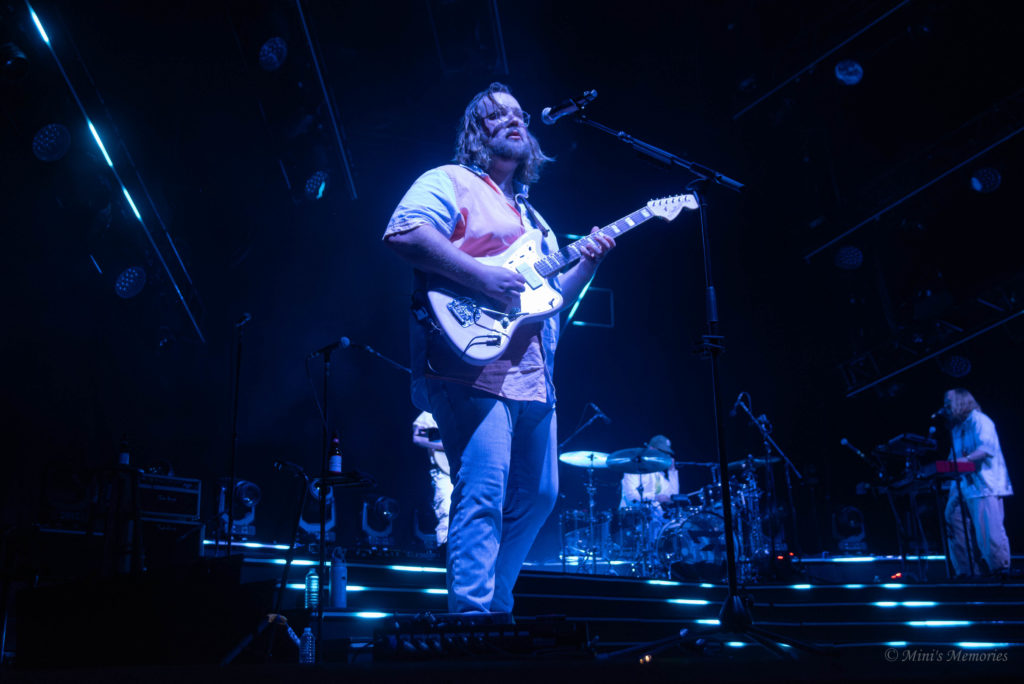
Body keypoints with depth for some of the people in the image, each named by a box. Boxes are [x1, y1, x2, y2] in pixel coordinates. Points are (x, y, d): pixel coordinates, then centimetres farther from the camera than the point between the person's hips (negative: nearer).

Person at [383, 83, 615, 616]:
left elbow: (551, 296, 27)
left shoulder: (530, 215, 28)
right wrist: (482, 277, -21)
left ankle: (495, 603, 26)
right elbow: (403, 234, -17)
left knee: (538, 495, 14)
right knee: (483, 494, -16)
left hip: (533, 375, 10)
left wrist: (586, 264, 9)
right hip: (474, 364, -9)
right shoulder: (452, 182, 2)